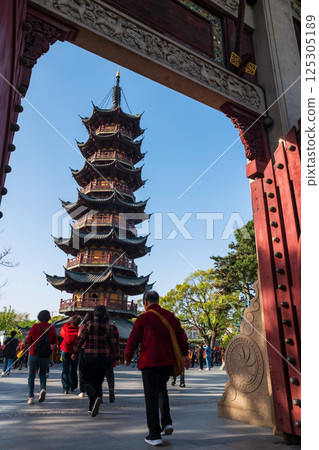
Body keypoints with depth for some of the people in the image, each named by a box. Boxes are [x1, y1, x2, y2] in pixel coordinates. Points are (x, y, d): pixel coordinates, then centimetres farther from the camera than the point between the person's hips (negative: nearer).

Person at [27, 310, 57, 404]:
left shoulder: (35, 326, -9)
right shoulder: (51, 327, -5)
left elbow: (29, 340, 2)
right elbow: (54, 341, 4)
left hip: (34, 354, -1)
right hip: (46, 355, 2)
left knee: (31, 376, 10)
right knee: (42, 374, 19)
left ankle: (31, 397, 3)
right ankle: (43, 388, -6)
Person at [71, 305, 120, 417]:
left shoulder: (88, 325, -8)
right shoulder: (108, 327, 0)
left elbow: (80, 339, -5)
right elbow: (113, 343, 4)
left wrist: (74, 353, 9)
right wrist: (116, 358, 14)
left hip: (90, 357, -3)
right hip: (104, 358, 3)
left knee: (86, 380, 8)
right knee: (98, 382, 15)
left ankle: (95, 398, -18)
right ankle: (92, 408, 20)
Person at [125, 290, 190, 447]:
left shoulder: (143, 318, -6)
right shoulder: (170, 315, 8)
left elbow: (133, 340, -5)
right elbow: (180, 334, 7)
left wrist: (128, 358, 9)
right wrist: (185, 354, 12)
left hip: (149, 362, -5)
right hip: (168, 361, 5)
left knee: (151, 397, 4)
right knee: (161, 389, 25)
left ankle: (155, 435, 8)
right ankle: (167, 422, 13)